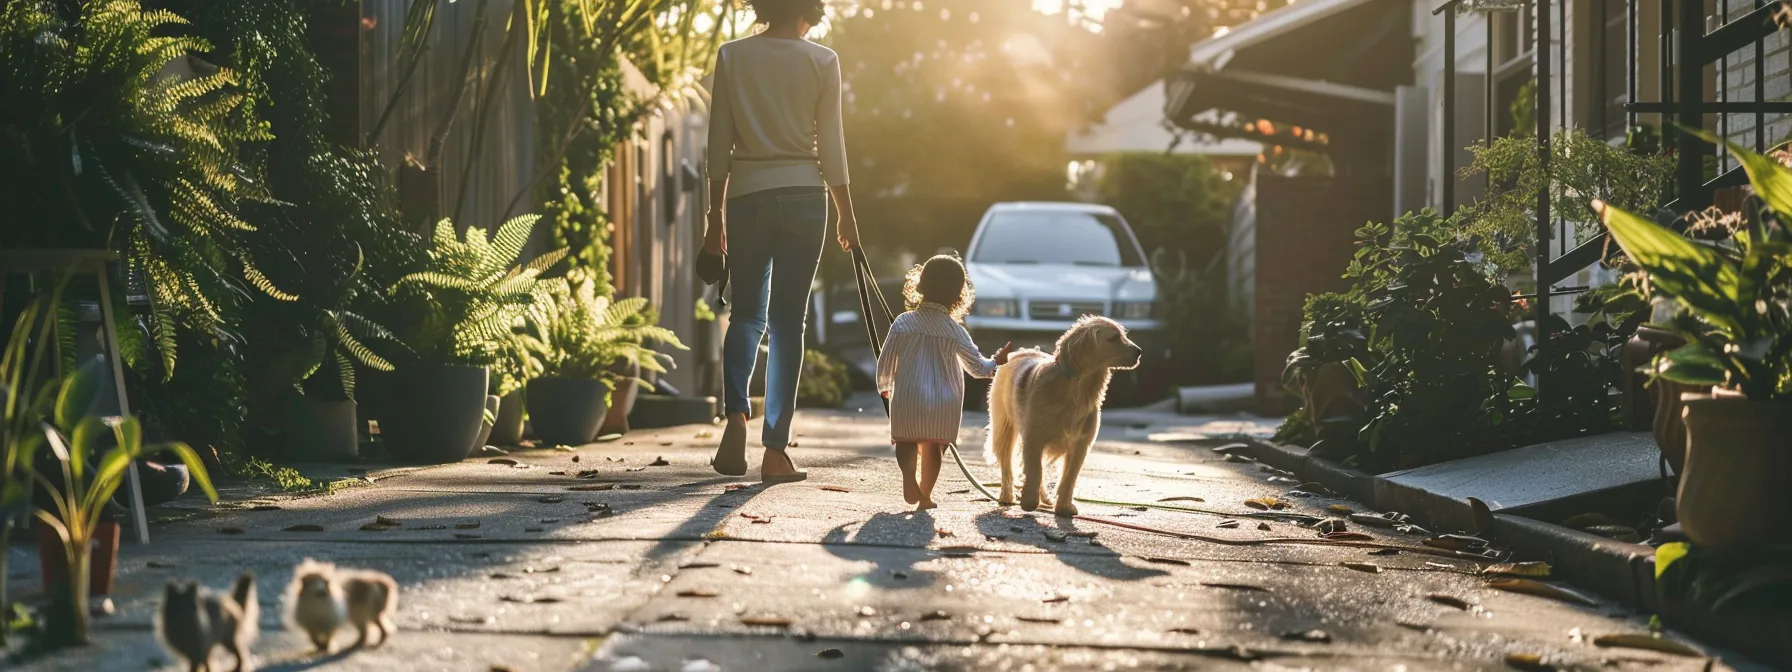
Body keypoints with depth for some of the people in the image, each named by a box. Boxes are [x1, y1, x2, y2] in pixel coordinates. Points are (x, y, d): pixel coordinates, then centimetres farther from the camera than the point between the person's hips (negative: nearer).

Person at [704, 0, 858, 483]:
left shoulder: (731, 57, 3)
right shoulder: (822, 61, 0)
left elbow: (719, 145, 3)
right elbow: (830, 145, 1)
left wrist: (715, 216, 9)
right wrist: (847, 215, 10)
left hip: (746, 197, 1)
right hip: (804, 197, -1)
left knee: (746, 314, 11)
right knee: (788, 321, 3)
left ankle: (736, 412, -16)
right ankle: (775, 450, 1)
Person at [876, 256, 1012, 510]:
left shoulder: (903, 323, -3)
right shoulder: (955, 331, -1)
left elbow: (885, 363, 2)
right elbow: (978, 367, 8)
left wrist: (884, 386, 22)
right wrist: (996, 361, 28)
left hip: (907, 398, -1)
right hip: (943, 403, 1)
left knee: (907, 440, 8)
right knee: (933, 447, 14)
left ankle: (908, 472, -21)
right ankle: (925, 495, 13)